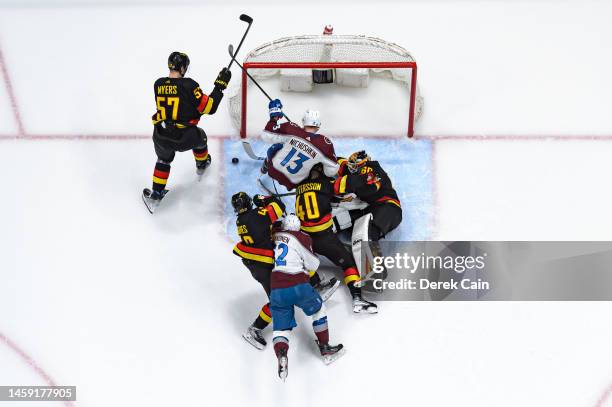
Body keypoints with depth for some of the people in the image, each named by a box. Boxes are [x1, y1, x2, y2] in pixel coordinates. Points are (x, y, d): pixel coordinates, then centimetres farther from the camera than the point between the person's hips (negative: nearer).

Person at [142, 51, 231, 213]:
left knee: (163, 160, 32)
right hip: (185, 138, -3)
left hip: (161, 137, 3)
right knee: (199, 137, 32)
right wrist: (220, 85, -7)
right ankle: (202, 165, 59)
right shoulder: (189, 85, -17)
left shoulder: (158, 84, -2)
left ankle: (156, 195, 31)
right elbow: (209, 108, -15)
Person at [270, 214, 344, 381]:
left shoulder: (273, 235, 9)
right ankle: (325, 348, 26)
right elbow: (313, 265, 3)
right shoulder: (301, 237, 0)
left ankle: (281, 355, -17)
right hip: (298, 287, -3)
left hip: (275, 290, 3)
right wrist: (314, 256, 23)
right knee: (318, 309, 23)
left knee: (280, 328, 12)